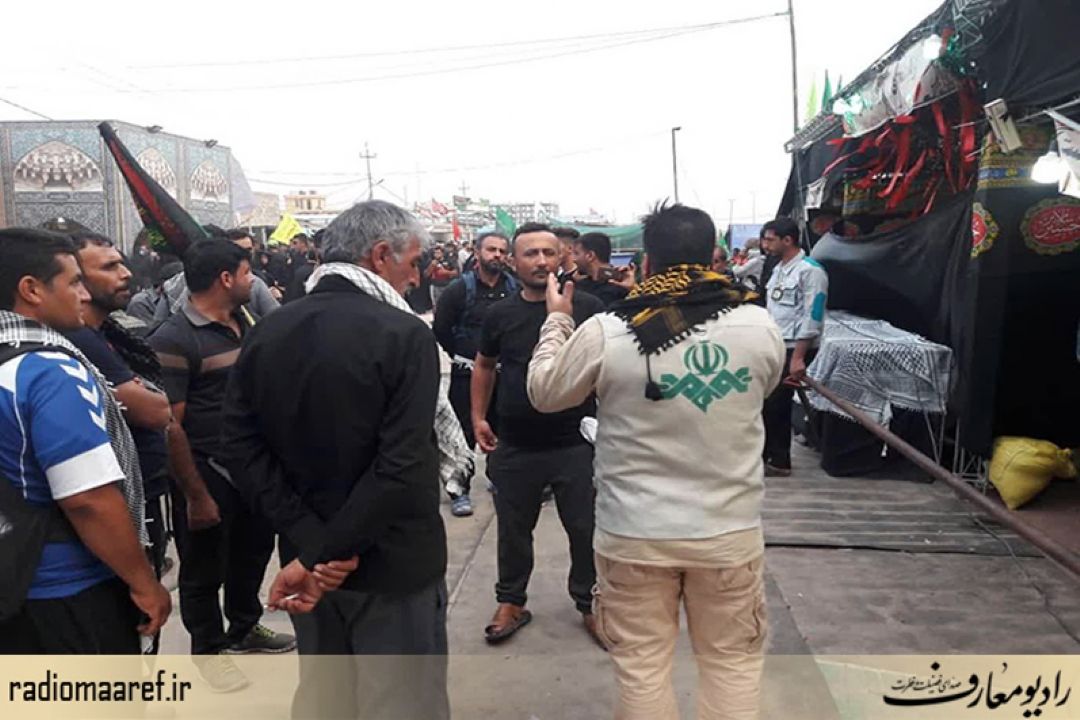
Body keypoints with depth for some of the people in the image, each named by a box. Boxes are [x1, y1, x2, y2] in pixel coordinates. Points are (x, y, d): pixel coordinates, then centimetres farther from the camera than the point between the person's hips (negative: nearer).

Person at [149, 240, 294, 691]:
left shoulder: (244, 322, 4)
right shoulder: (174, 341, -18)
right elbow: (168, 426, -19)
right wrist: (196, 496, -17)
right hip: (207, 473, -7)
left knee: (254, 550, 22)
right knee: (205, 569, 12)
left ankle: (244, 629, 45)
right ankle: (208, 650, 34)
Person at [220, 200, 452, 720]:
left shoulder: (267, 331, 0)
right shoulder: (405, 334, -18)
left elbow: (243, 446, -6)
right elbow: (401, 467, -26)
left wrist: (310, 543, -10)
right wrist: (319, 555, -19)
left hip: (306, 554, 6)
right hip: (391, 561, -5)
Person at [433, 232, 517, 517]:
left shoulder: (514, 289, 2)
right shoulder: (460, 288, -6)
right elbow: (440, 328, -2)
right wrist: (460, 356, 0)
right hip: (467, 372, -3)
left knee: (500, 427, 14)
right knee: (465, 431, 0)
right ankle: (459, 489, 9)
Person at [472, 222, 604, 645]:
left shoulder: (588, 308, -6)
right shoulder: (501, 314, 3)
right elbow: (484, 365, 16)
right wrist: (478, 417, 11)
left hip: (577, 444, -2)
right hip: (514, 448, 2)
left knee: (586, 529, 10)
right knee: (513, 530, 16)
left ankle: (589, 602, 32)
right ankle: (511, 602, 35)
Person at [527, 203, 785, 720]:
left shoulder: (604, 333, -13)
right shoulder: (759, 327, -8)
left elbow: (543, 394, 3)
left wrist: (557, 319, 17)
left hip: (634, 533, -1)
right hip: (730, 530, 2)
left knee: (641, 666, 15)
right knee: (732, 662, 19)